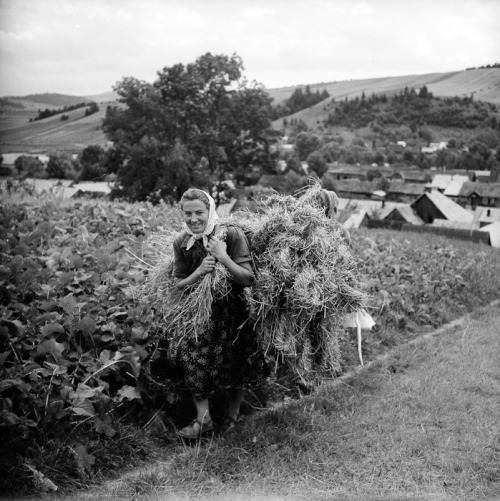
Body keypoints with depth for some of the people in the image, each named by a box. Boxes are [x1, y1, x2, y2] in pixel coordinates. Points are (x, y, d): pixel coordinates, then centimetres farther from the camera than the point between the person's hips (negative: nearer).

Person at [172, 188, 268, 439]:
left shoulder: (231, 234, -15)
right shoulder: (181, 242, -3)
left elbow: (248, 279, -16)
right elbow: (179, 285, 2)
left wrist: (223, 257, -29)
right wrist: (199, 272, -18)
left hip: (232, 309, -3)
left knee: (234, 365, 0)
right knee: (193, 358, -12)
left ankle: (233, 413, 24)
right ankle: (203, 418, 1)